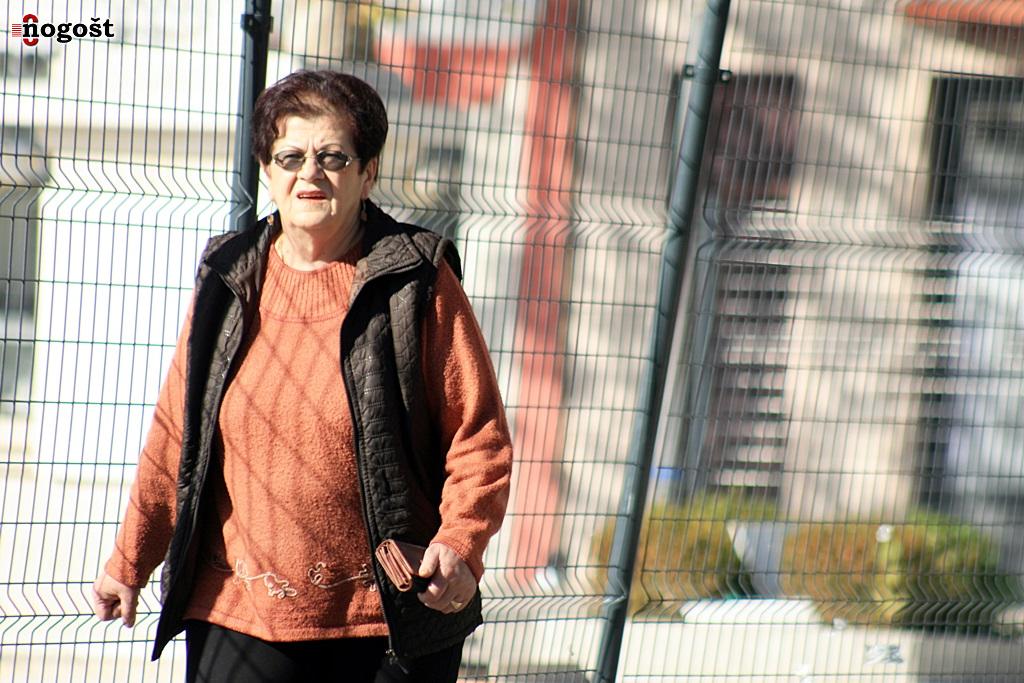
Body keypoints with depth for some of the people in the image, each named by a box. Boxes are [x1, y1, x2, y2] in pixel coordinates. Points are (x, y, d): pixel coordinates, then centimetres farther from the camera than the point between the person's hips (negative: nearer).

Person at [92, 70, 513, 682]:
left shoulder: (419, 282, -3)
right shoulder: (229, 282, 8)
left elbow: (480, 433, -4)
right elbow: (177, 435, 12)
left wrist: (461, 543, -19)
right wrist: (130, 561, 13)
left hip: (393, 618, -2)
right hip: (241, 614, 3)